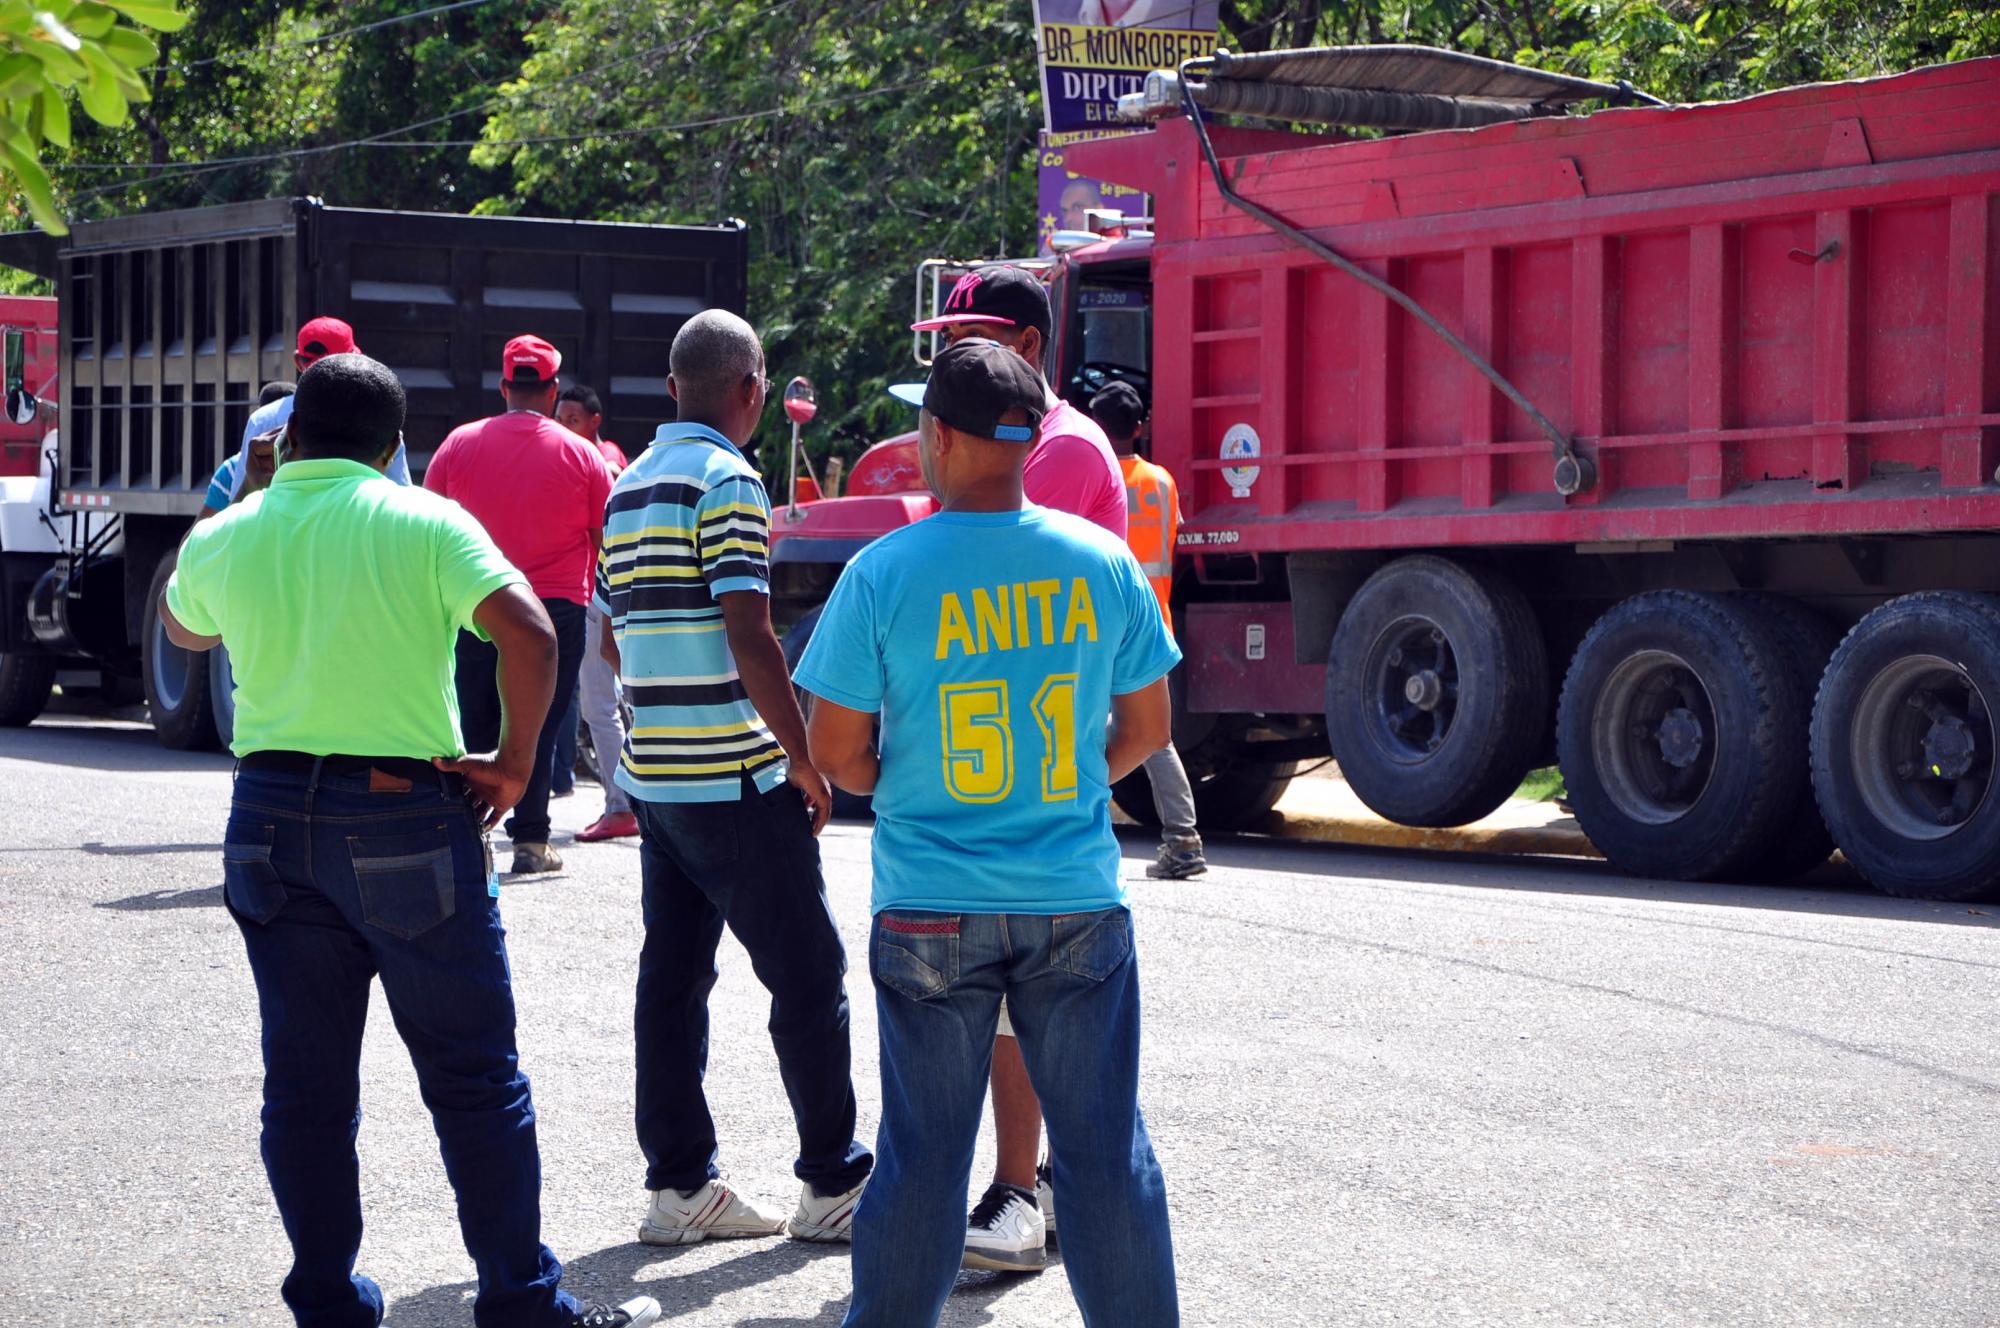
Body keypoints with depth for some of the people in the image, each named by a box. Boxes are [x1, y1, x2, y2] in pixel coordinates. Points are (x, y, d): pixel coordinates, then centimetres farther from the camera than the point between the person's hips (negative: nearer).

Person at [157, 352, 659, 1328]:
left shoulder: (224, 539, 5)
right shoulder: (423, 524, -6)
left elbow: (184, 630, 27)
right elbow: (530, 635, -18)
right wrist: (513, 762, -7)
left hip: (271, 818, 4)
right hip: (404, 819, -3)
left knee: (304, 1086, 10)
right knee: (473, 1077, 5)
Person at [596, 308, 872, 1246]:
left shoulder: (627, 489, 13)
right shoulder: (727, 482, -13)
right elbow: (749, 638, -19)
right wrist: (805, 759, -12)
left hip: (653, 774, 8)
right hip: (735, 779, -8)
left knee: (671, 977, 8)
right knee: (807, 976, 0)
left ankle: (679, 1184, 10)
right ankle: (834, 1183, 5)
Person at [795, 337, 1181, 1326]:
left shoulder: (884, 572, -9)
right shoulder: (1102, 561, -2)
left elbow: (835, 748, -5)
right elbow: (1146, 727, 6)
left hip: (931, 909, -1)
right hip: (1078, 901, 1)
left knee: (922, 1153, 9)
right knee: (1104, 1148, 8)